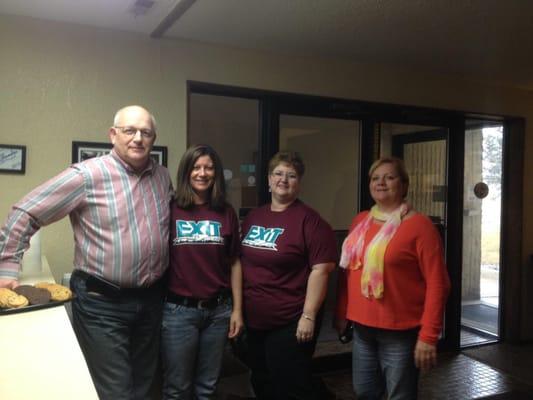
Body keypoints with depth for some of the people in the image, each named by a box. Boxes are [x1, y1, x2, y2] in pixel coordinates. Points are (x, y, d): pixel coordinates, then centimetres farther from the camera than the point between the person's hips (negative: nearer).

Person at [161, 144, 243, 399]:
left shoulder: (226, 213, 4)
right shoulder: (170, 210, -6)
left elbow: (234, 263, 6)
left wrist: (237, 309, 4)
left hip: (218, 310, 3)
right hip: (178, 310, -2)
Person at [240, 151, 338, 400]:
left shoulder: (308, 219, -13)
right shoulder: (253, 217, 8)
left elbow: (320, 269, -17)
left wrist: (309, 315, -20)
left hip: (289, 323, -7)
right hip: (254, 320, 7)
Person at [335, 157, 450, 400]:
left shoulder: (419, 225, -11)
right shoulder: (360, 221, 7)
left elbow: (437, 284, -14)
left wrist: (428, 336, -17)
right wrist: (341, 314, 13)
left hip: (400, 333, -5)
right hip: (362, 328, 6)